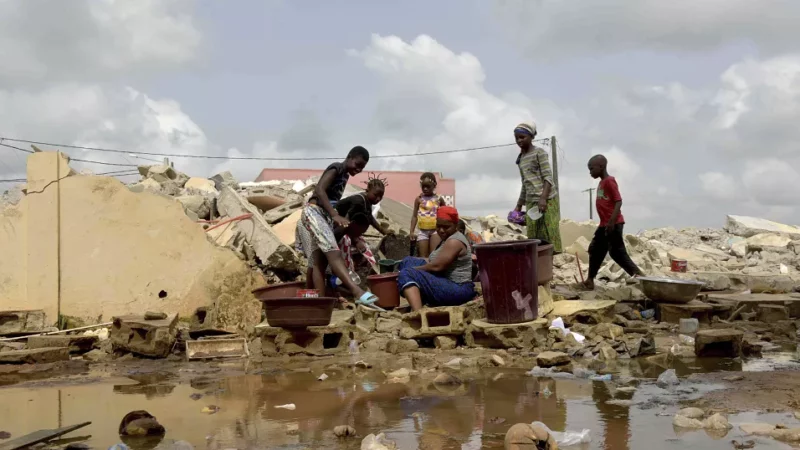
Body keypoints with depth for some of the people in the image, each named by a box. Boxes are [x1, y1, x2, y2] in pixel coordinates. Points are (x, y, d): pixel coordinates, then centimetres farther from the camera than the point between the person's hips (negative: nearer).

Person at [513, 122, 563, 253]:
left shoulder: (539, 153, -2)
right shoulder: (521, 159, 18)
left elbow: (548, 177, -11)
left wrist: (543, 198, -23)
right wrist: (519, 206, 19)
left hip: (546, 200, -7)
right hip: (531, 202, 7)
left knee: (547, 234, -9)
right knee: (533, 236, 1)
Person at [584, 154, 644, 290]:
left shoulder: (609, 181, -13)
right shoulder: (602, 183, 15)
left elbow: (618, 201, -20)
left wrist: (612, 221, -27)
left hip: (613, 224, -10)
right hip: (604, 224, 10)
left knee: (617, 252, -9)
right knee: (595, 250, 13)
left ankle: (638, 274, -6)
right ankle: (590, 280, 19)